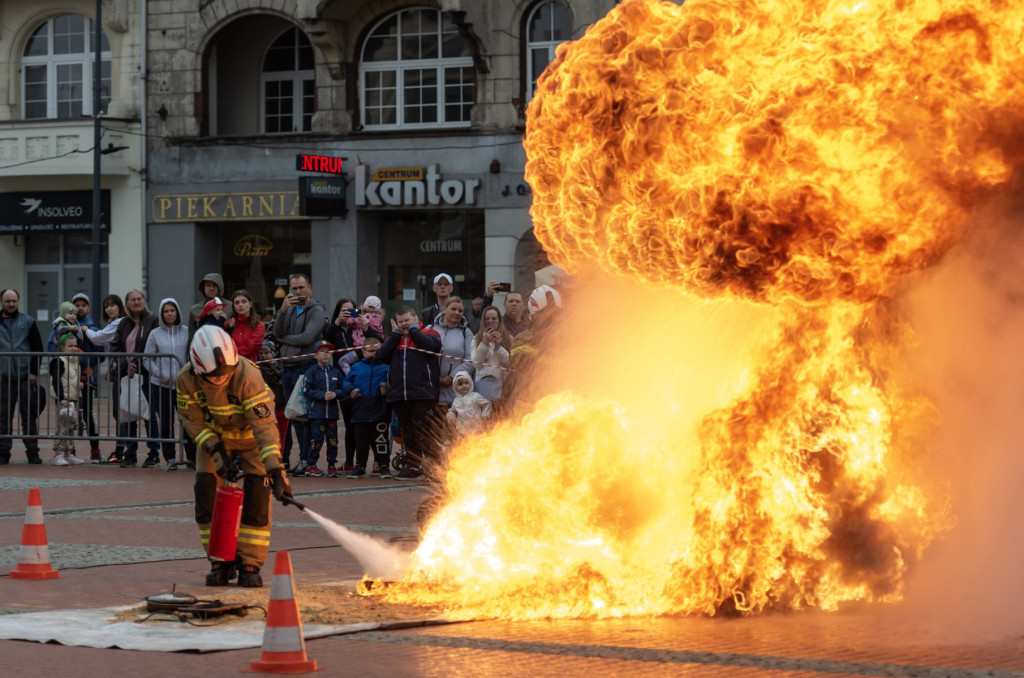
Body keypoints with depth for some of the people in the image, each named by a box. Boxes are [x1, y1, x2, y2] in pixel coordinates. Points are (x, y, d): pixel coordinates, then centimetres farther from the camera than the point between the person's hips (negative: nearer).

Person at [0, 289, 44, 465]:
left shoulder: (27, 322, 7)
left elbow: (38, 348, 6)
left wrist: (34, 372, -3)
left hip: (26, 378, 0)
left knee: (29, 417, 1)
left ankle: (32, 453, 5)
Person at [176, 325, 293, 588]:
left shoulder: (247, 376, -37)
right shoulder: (186, 380, -26)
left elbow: (264, 426, -39)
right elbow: (193, 421, -13)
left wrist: (276, 470, -47)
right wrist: (216, 451, -25)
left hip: (250, 436, -3)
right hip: (214, 436, 3)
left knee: (256, 501, -12)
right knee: (206, 498, -6)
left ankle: (250, 565, -2)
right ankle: (221, 562, 6)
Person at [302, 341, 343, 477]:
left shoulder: (336, 372, 13)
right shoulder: (311, 371, 2)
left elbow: (343, 389, 11)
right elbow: (308, 391, -4)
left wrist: (335, 393, -11)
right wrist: (323, 395, -15)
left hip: (332, 412, 3)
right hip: (316, 411, -3)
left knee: (332, 439, 2)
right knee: (317, 439, -6)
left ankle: (332, 465, 11)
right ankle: (311, 465, 5)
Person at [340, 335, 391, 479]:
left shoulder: (385, 367, 4)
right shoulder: (356, 367, 9)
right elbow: (346, 382, 13)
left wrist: (386, 386, -16)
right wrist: (352, 391, -5)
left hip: (380, 412, -2)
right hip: (361, 412, 2)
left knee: (381, 439, 1)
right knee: (361, 440, 9)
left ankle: (384, 466, 10)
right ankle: (359, 466, 17)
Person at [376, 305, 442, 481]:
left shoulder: (428, 334, 4)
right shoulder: (394, 339, 18)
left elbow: (432, 345, -20)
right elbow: (381, 356, 3)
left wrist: (413, 330, -6)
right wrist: (395, 335, 1)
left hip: (423, 394, -5)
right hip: (399, 394, 5)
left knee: (426, 431, -6)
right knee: (408, 433, 9)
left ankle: (433, 465, -2)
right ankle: (415, 466, 14)